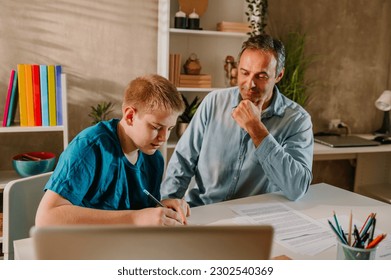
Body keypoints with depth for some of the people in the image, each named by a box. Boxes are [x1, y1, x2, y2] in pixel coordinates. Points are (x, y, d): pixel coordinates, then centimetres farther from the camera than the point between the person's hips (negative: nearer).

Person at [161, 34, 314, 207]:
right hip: (198, 213, 1)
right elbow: (182, 161, 4)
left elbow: (297, 189, -21)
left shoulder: (297, 119, -9)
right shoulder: (214, 102, -1)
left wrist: (256, 130, -23)